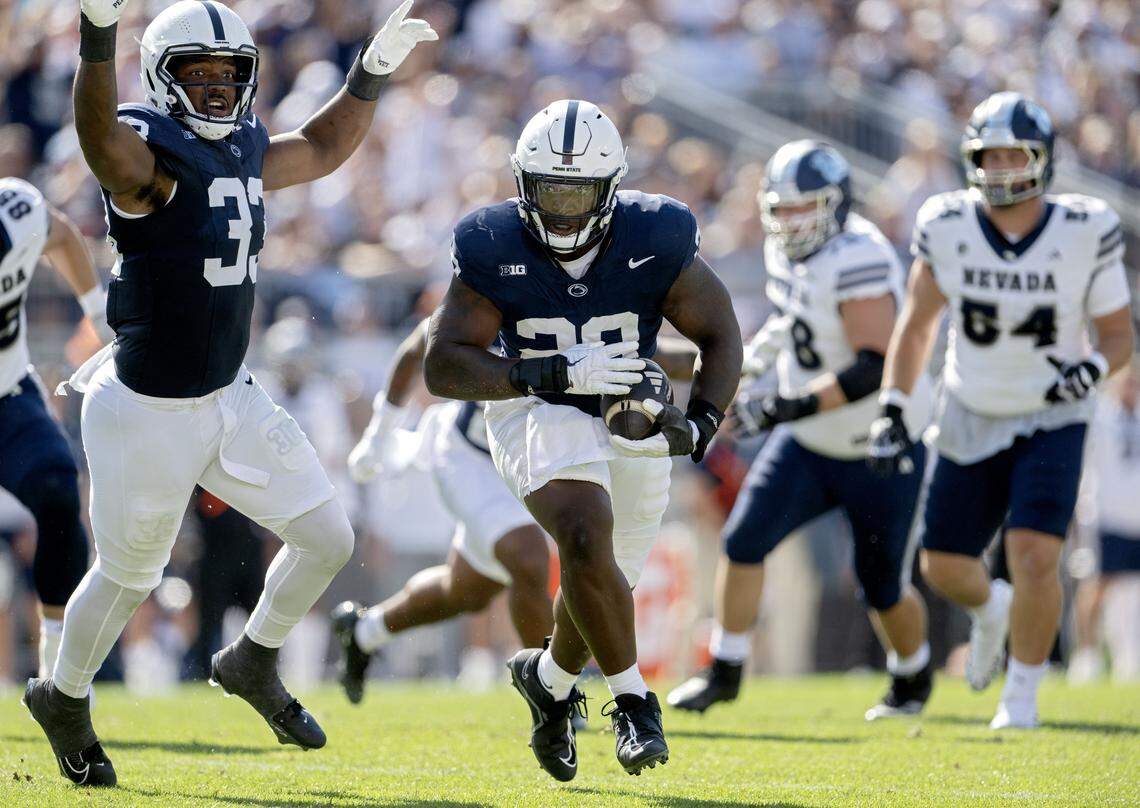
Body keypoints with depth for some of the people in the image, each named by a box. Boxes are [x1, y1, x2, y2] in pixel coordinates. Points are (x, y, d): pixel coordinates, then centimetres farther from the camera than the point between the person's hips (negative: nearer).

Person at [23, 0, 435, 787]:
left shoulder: (246, 151, 5)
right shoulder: (146, 155, -20)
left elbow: (323, 148, 25)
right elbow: (101, 139, -44)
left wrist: (374, 70, 16)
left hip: (232, 398, 7)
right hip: (149, 415, -7)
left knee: (327, 539, 8)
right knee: (127, 575, 11)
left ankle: (253, 663, 32)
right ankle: (64, 699, 37)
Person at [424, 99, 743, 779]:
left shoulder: (655, 243, -16)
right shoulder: (495, 250, -18)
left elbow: (721, 338, -5)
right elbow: (444, 366, -20)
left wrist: (699, 427, -22)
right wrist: (555, 372, -32)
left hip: (632, 420, 3)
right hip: (539, 413, -3)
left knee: (604, 582, 11)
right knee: (588, 540, -29)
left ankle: (550, 678, 44)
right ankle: (632, 698, -13)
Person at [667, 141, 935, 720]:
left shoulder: (856, 262, -29)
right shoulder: (788, 251, -2)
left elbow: (875, 365, -35)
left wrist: (788, 407, -36)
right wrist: (755, 357, 4)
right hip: (808, 448, 7)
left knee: (883, 589, 7)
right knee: (744, 541, -8)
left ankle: (912, 680, 36)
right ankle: (724, 672, 5)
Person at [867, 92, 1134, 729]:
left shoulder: (1085, 233, -16)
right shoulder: (948, 227, -12)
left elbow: (1120, 335, -6)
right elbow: (917, 323, 2)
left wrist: (1092, 368, -27)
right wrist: (892, 412, -4)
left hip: (1052, 421, -3)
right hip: (972, 422, 3)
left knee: (1035, 557, -20)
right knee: (945, 568, 7)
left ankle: (1023, 694, 2)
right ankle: (992, 609, 45)